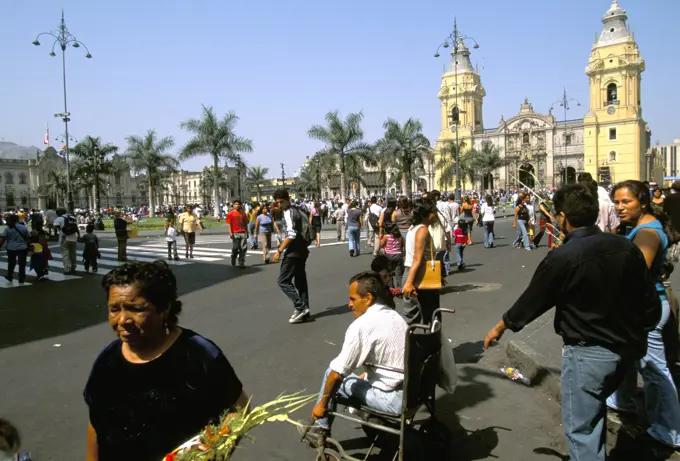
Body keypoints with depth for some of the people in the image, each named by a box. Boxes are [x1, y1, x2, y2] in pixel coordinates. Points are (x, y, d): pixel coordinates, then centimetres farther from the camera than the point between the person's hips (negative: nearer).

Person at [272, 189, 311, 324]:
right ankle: (304, 310, 15)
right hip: (302, 250, 10)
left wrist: (279, 250, -20)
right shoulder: (298, 211, 15)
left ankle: (300, 307, -8)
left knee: (283, 281, -4)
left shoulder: (288, 213, -13)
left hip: (293, 252, -10)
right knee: (301, 281, 12)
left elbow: (291, 235, -23)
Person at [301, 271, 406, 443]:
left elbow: (337, 372, -13)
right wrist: (365, 375, 30)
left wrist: (322, 403, 0)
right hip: (412, 391, 8)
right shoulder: (396, 316, 8)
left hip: (393, 400, -8)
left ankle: (320, 428, 26)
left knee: (332, 374, 9)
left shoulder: (361, 325, -17)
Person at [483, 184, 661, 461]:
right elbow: (651, 302, 4)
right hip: (628, 347, 7)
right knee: (595, 405, 29)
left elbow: (532, 299, -8)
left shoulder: (562, 258, -20)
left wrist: (500, 326, 9)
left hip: (588, 352, -7)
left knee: (581, 427, 8)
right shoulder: (626, 246, -3)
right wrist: (637, 332, 23)